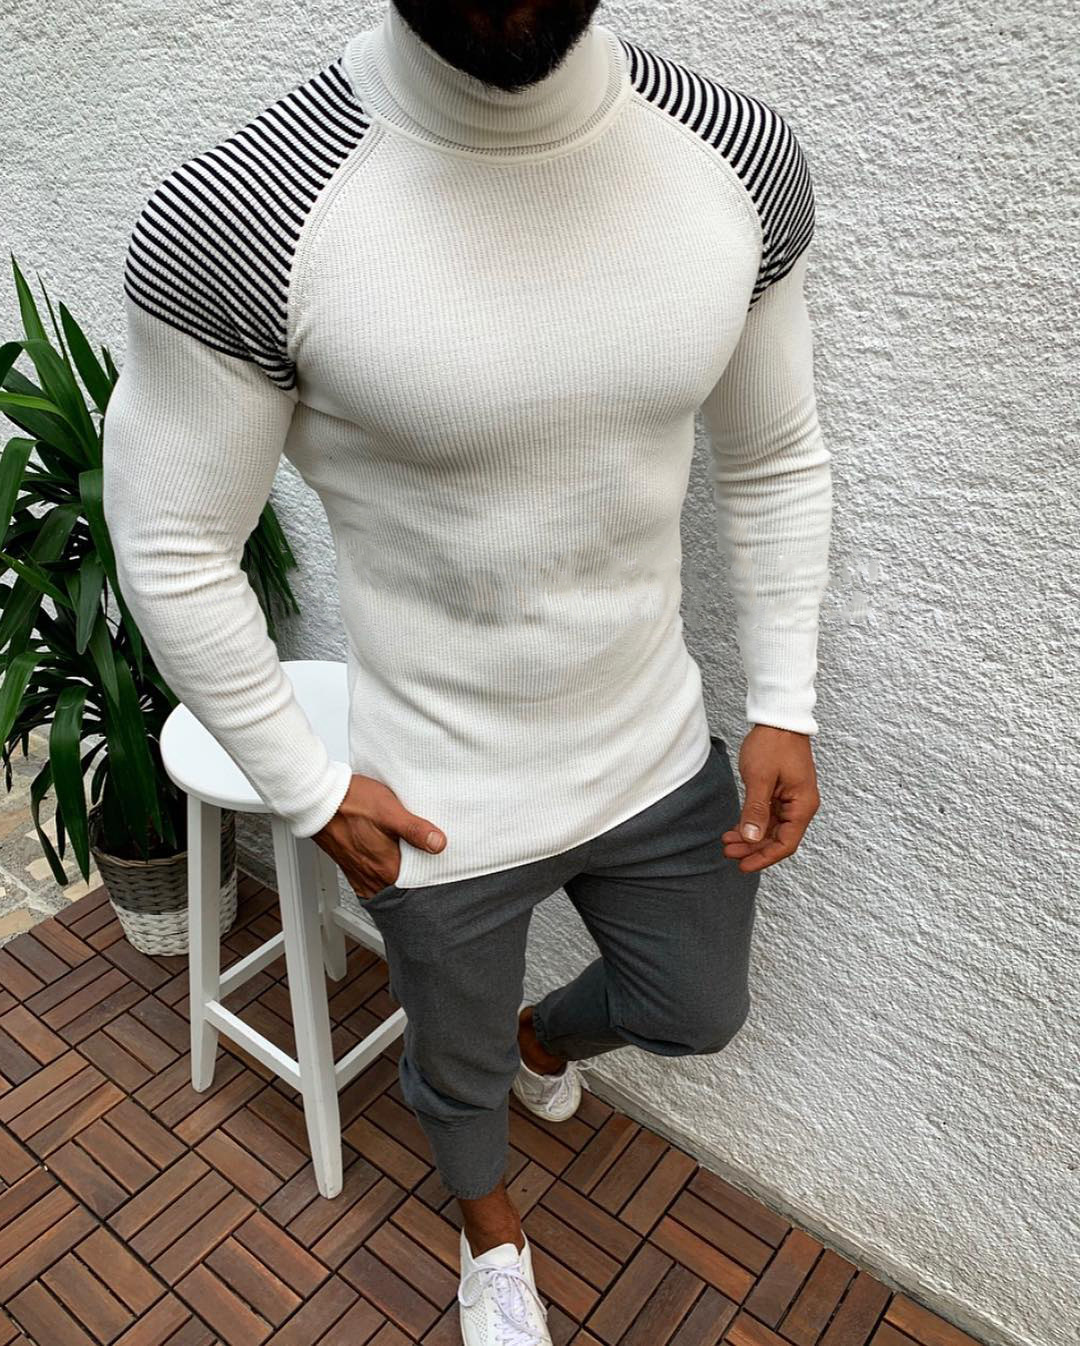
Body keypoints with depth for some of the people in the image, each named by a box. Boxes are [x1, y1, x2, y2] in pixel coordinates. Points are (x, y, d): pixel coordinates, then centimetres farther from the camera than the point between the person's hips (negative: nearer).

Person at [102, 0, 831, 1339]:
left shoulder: (744, 154, -9)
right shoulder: (231, 222, -24)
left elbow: (777, 466, 3)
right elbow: (171, 549, -12)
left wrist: (782, 707, 1)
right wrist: (308, 789, -7)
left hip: (663, 758, 4)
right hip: (439, 808, -3)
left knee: (697, 1013, 28)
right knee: (458, 1068, 25)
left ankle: (541, 1038, 65)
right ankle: (494, 1238, 64)